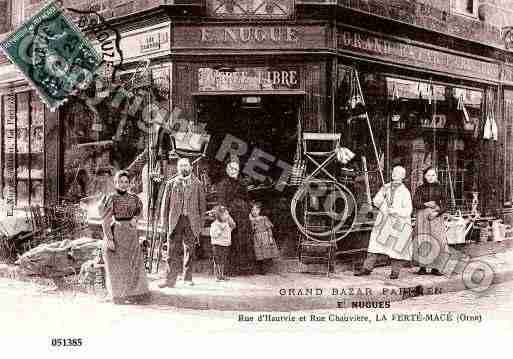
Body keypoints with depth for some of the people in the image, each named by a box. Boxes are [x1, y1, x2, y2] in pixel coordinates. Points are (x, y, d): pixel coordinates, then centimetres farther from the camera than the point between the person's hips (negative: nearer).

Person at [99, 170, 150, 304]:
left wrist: (135, 218, 2)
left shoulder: (133, 198, 5)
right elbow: (105, 220, -9)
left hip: (131, 234, 4)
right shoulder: (111, 198, -8)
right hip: (116, 234, -4)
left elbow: (139, 209, 24)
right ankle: (120, 295, 12)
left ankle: (135, 292, 19)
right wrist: (109, 239, -16)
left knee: (134, 263, 8)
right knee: (117, 265, 2)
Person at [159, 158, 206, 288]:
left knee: (189, 250, 6)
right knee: (173, 250, -6)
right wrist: (164, 222, 3)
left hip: (191, 221, 1)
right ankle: (171, 279, -6)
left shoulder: (197, 184, 10)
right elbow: (165, 203, 10)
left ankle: (187, 278, 16)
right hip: (175, 220, -1)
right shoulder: (171, 183, 9)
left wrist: (201, 223, 4)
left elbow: (202, 204, 10)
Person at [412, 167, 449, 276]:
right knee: (422, 241, -5)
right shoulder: (420, 188, 5)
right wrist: (425, 204, -15)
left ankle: (435, 267, 0)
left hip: (436, 216, 1)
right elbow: (415, 203, 0)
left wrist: (437, 212, -11)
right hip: (422, 216, 0)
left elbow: (444, 204, 5)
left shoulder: (439, 188, 7)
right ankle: (423, 266, 0)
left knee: (437, 240, -6)